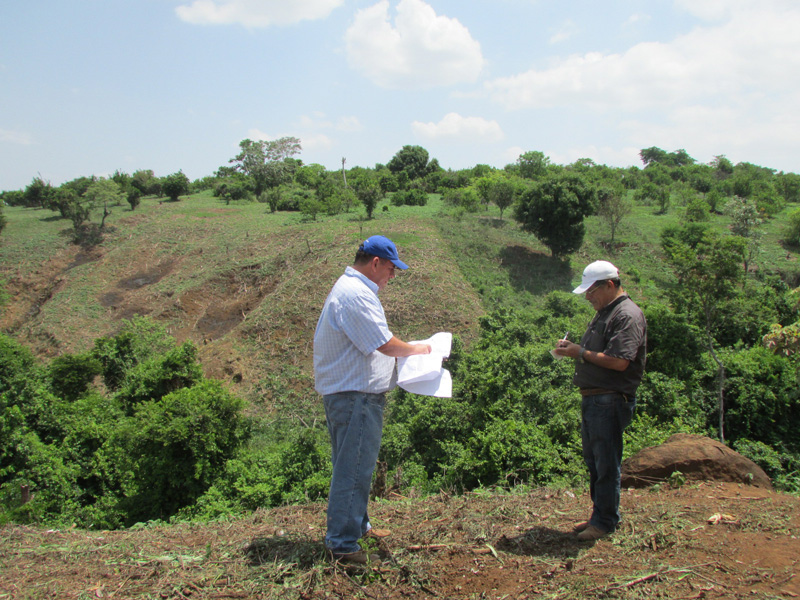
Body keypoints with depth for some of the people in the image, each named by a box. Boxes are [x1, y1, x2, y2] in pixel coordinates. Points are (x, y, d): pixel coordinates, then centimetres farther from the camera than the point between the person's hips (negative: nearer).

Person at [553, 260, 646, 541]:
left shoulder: (627, 315, -14)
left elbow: (619, 361, -23)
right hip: (592, 399, 10)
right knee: (594, 462, 16)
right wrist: (572, 348, 7)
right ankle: (600, 515, 27)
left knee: (606, 464, -1)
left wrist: (581, 352, -15)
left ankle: (605, 521, 9)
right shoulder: (604, 313, 17)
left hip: (610, 401, -10)